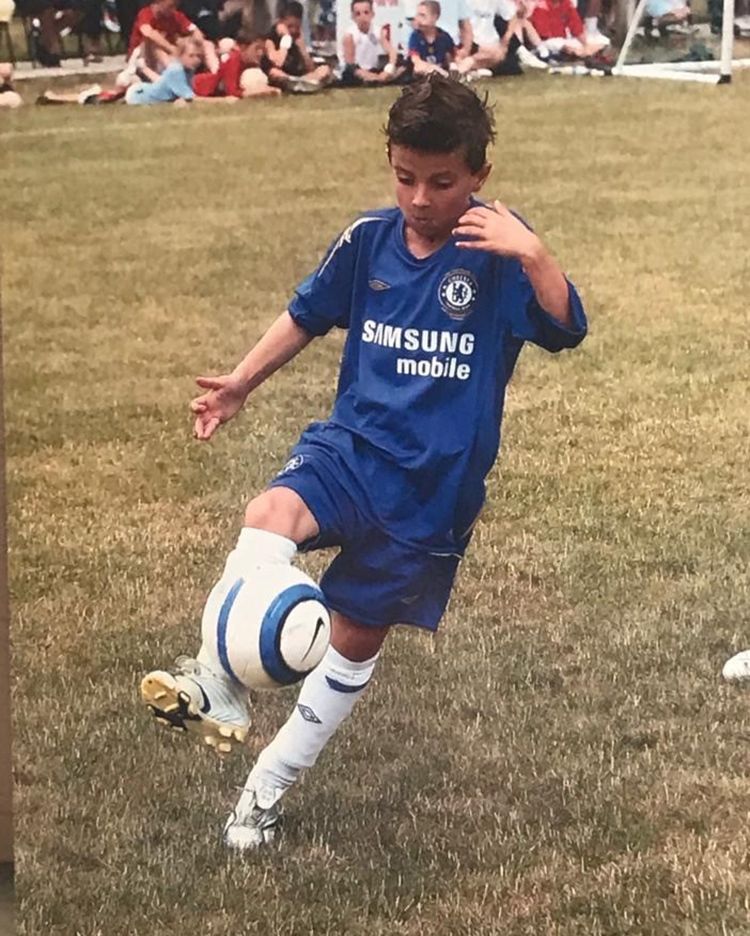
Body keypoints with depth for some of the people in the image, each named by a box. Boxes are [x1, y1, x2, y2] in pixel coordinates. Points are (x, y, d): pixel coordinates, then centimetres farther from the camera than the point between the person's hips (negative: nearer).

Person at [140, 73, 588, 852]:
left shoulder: (497, 249, -14)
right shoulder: (368, 239, -3)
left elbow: (567, 329, -29)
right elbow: (309, 314, 14)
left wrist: (532, 253, -44)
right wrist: (241, 383, 14)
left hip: (437, 483, -2)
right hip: (353, 444, 2)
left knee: (358, 636, 9)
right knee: (270, 513, -31)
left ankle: (270, 784, 26)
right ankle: (218, 687, -32)